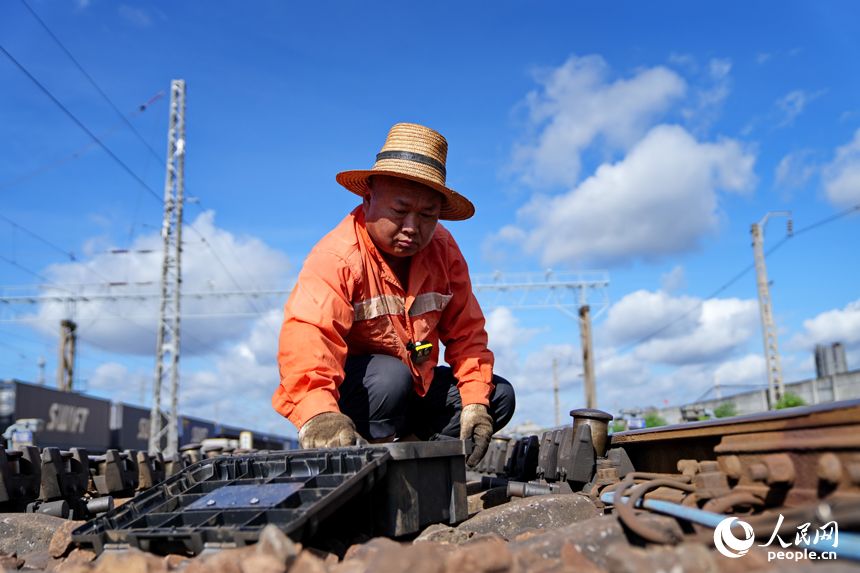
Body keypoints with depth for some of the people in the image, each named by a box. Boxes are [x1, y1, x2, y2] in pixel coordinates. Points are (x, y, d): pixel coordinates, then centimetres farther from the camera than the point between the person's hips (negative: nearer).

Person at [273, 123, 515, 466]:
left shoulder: (443, 251, -4)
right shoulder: (335, 257, -25)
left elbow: (466, 332, 1)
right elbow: (307, 334, -42)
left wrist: (475, 402, -13)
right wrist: (318, 414, -61)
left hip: (415, 389, 7)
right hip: (340, 390, -6)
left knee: (499, 397, -3)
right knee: (390, 375, -36)